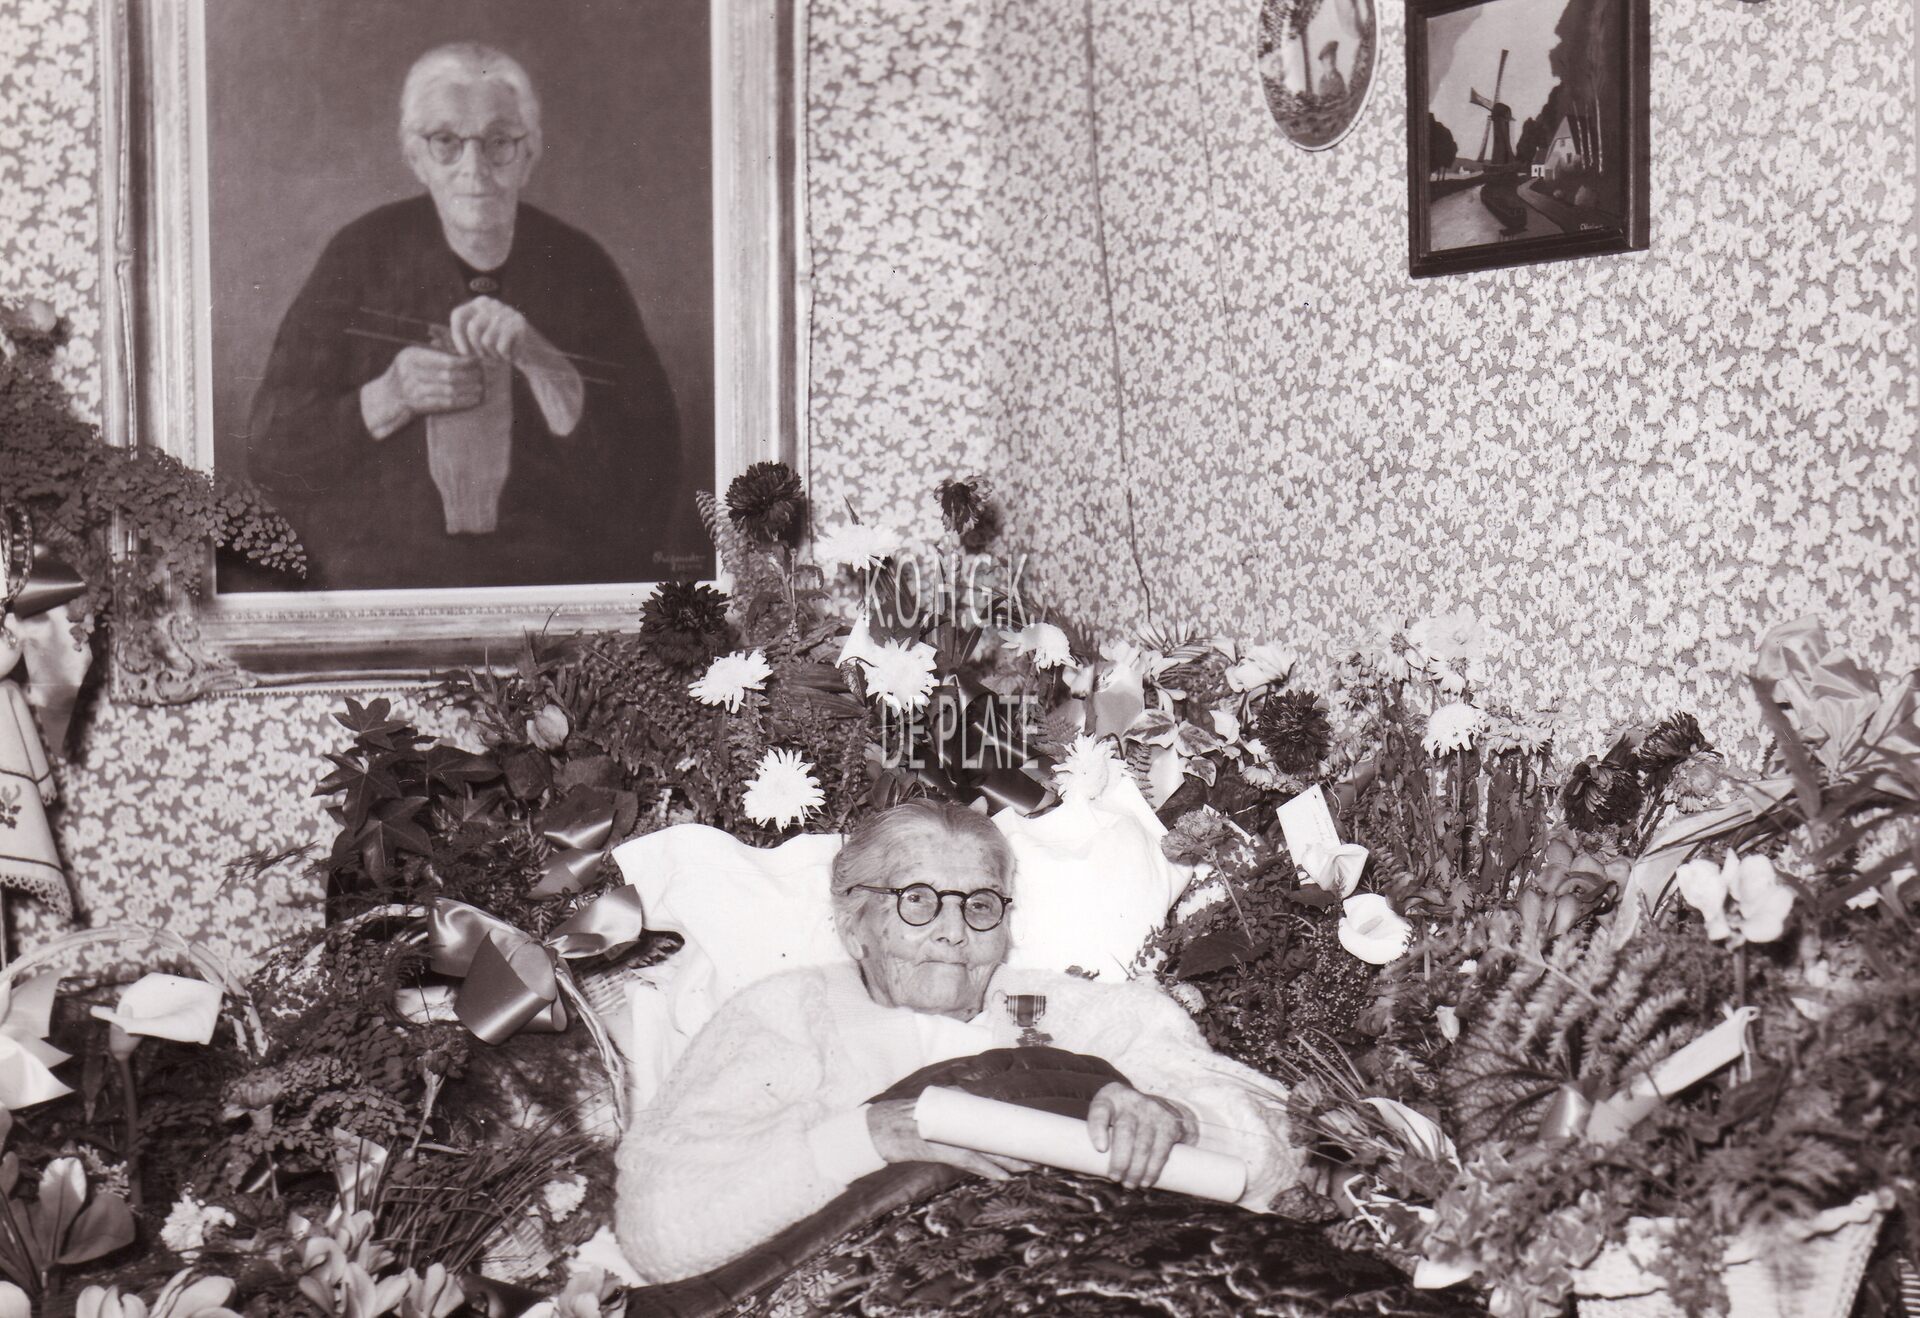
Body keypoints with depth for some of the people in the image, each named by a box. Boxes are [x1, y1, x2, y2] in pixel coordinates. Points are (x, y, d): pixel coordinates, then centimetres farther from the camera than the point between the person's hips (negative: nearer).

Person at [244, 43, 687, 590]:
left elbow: (651, 462, -1)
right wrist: (388, 397, -10)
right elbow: (269, 450, 6)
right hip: (372, 576, 0)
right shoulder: (361, 255, 7)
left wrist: (539, 361, -13)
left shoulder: (577, 266, 7)